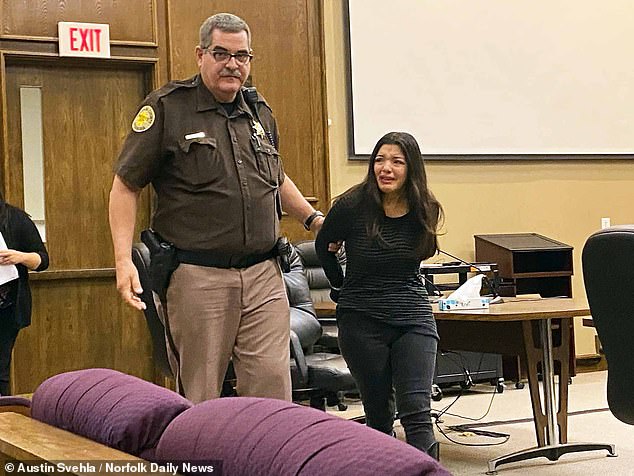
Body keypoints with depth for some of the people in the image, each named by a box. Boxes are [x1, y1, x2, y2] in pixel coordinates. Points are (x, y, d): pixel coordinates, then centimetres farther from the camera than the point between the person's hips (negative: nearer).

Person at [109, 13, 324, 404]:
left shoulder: (260, 112, 15)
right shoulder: (167, 108, -2)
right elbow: (126, 186, -3)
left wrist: (313, 218, 21)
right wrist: (124, 260, -12)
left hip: (263, 276, 5)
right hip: (198, 279, -4)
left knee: (273, 385, -1)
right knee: (199, 398, 2)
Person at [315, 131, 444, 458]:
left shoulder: (425, 211, -1)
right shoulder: (353, 206, -9)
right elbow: (323, 246, 10)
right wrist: (341, 287, 15)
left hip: (414, 318, 1)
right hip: (362, 321, -1)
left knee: (416, 413, -9)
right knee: (378, 413, 8)